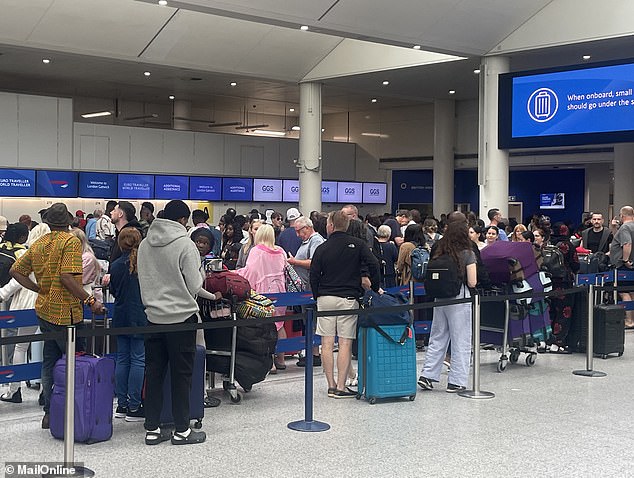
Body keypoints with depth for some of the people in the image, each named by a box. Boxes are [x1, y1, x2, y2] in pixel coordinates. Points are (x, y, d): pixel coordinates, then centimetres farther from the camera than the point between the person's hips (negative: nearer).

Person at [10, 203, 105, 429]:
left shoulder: (38, 244, 10)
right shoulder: (71, 241, -12)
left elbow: (16, 270, 11)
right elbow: (67, 278, -23)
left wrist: (40, 289, 12)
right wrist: (90, 300, -21)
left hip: (44, 310, 8)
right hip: (65, 313, -8)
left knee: (49, 362, 15)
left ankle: (49, 413, 21)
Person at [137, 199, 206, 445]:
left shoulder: (145, 244, 3)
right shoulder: (185, 244, -14)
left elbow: (143, 279, 12)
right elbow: (195, 285, -12)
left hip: (154, 316, 5)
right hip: (181, 316, -5)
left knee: (154, 372, 10)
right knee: (181, 374, 4)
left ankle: (152, 429, 15)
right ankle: (182, 430, 11)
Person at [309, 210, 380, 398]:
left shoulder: (322, 248, 2)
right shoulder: (358, 244, 1)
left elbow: (314, 276, 2)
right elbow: (373, 264, -8)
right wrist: (375, 288, 5)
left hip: (325, 298, 1)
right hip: (348, 298, -1)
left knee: (327, 343, 6)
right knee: (345, 343, 0)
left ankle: (331, 385, 8)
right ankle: (341, 387, -2)